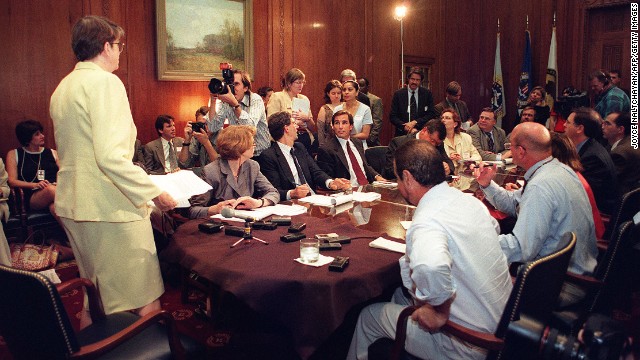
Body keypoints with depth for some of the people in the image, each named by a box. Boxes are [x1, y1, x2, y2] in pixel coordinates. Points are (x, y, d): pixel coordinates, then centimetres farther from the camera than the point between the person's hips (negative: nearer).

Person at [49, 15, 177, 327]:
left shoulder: (62, 88, 15)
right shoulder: (105, 82, -13)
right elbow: (110, 156, -23)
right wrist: (153, 192, -17)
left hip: (73, 205, 10)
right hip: (110, 208, -10)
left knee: (95, 295, 22)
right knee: (144, 304, -2)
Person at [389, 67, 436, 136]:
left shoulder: (427, 94, 5)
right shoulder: (398, 94, 3)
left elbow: (431, 114, 0)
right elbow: (392, 117, 0)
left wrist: (415, 122, -13)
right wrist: (405, 127, -15)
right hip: (402, 134, 0)